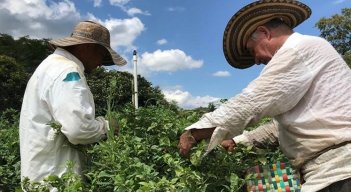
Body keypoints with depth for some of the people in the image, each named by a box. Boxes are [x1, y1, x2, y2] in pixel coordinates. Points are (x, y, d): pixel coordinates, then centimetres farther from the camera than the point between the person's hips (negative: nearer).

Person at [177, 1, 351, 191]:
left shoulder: (300, 48, -10)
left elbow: (249, 104, -19)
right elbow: (281, 125, 23)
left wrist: (193, 133, -11)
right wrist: (236, 141, 19)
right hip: (334, 168, 10)